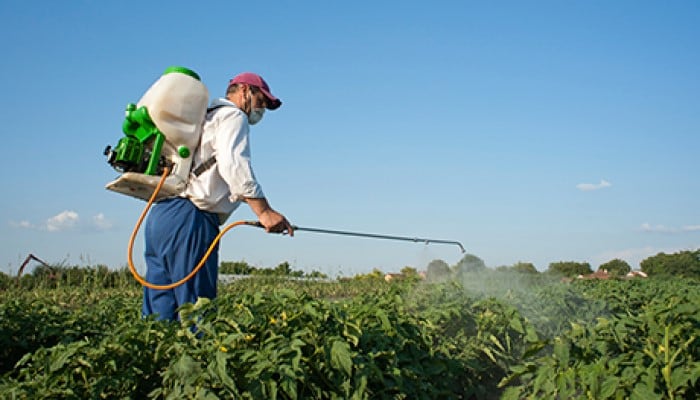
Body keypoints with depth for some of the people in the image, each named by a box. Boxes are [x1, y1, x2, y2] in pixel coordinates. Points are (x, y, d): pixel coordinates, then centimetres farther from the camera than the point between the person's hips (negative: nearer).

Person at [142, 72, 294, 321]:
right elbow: (233, 164, -15)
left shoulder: (204, 118, 31)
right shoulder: (233, 116, 3)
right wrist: (263, 211, -20)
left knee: (159, 316, 5)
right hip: (188, 219, -9)